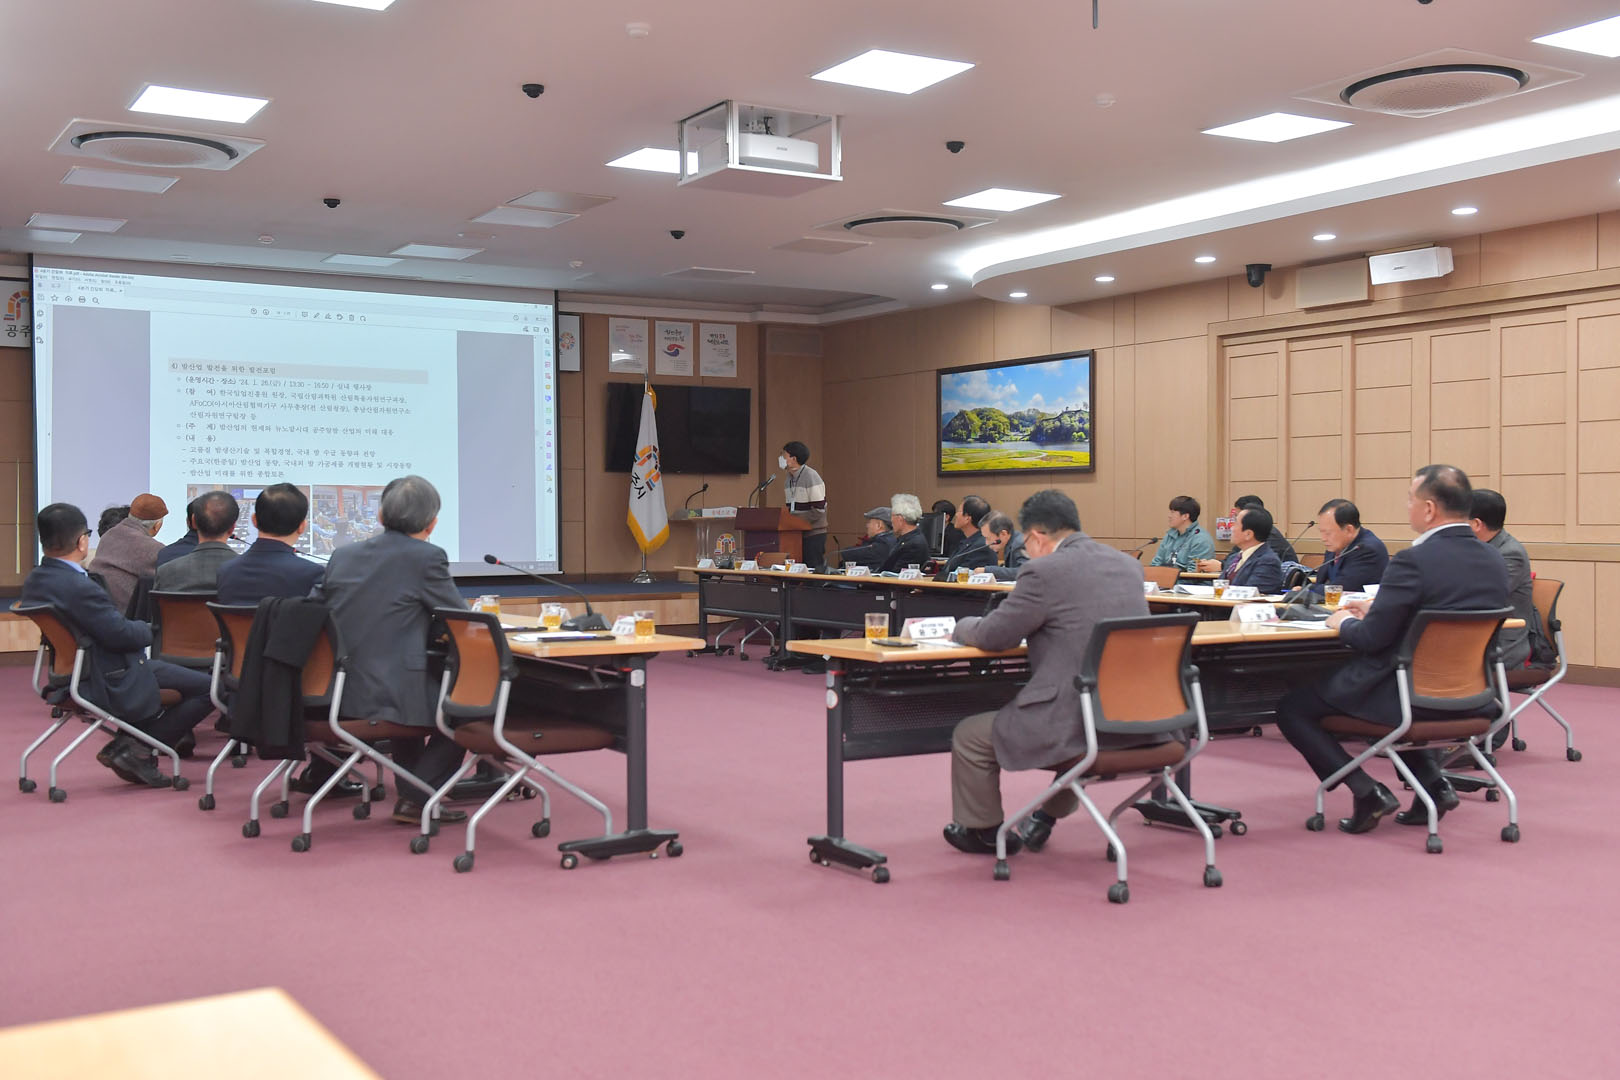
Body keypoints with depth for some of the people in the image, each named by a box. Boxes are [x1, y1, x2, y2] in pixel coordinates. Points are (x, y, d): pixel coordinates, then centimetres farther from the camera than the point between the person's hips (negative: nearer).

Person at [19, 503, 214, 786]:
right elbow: (122, 635, -24)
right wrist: (147, 629, -4)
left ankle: (128, 743, 23)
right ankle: (136, 749, 0)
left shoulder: (34, 582, 1)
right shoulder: (80, 589, -29)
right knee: (206, 687, -6)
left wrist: (137, 627, 3)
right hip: (112, 688, -10)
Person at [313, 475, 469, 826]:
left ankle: (409, 793, 37)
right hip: (387, 695, -7)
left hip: (333, 692, 7)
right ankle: (416, 799, 8)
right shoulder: (427, 557, -9)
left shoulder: (343, 555, 9)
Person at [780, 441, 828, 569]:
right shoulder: (788, 479, 14)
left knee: (813, 569, -6)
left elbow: (819, 510, -17)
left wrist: (795, 521, -18)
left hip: (813, 534, -8)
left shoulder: (811, 477, -12)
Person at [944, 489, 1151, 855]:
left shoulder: (1044, 572, -13)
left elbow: (993, 636, -6)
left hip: (1078, 723, -8)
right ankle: (1048, 817, 48)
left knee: (969, 738, 12)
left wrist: (962, 627, 16)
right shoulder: (1128, 564, 10)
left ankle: (984, 832, 32)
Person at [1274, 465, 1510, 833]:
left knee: (1291, 707, 7)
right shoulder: (1494, 561, 2)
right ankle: (1431, 780, 21)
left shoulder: (1414, 562, -21)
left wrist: (1344, 622, 3)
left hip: (1410, 698, -8)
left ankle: (1366, 790, -1)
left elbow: (1371, 638, -18)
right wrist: (1377, 608, 18)